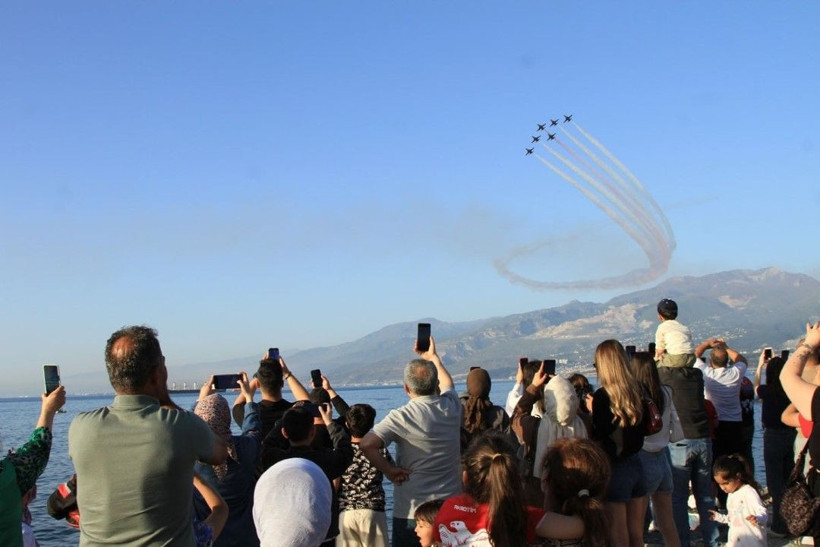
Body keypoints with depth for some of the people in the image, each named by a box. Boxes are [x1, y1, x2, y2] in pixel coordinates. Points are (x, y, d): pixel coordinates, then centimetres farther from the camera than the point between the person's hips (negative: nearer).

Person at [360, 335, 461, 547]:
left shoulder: (402, 416, -15)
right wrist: (432, 357, 37)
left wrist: (388, 470, -13)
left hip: (410, 513, -4)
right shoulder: (451, 407, 0)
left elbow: (367, 444, -27)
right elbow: (447, 384, 25)